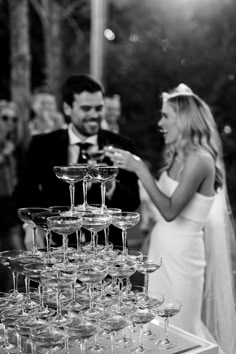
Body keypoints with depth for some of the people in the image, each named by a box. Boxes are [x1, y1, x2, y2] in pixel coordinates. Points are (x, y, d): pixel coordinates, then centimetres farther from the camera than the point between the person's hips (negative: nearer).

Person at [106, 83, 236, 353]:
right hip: (162, 246, 8)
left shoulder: (199, 158, -17)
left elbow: (170, 210, -23)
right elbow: (163, 202, 6)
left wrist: (139, 168, -21)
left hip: (181, 251, -8)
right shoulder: (178, 156, 8)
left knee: (179, 328, 6)